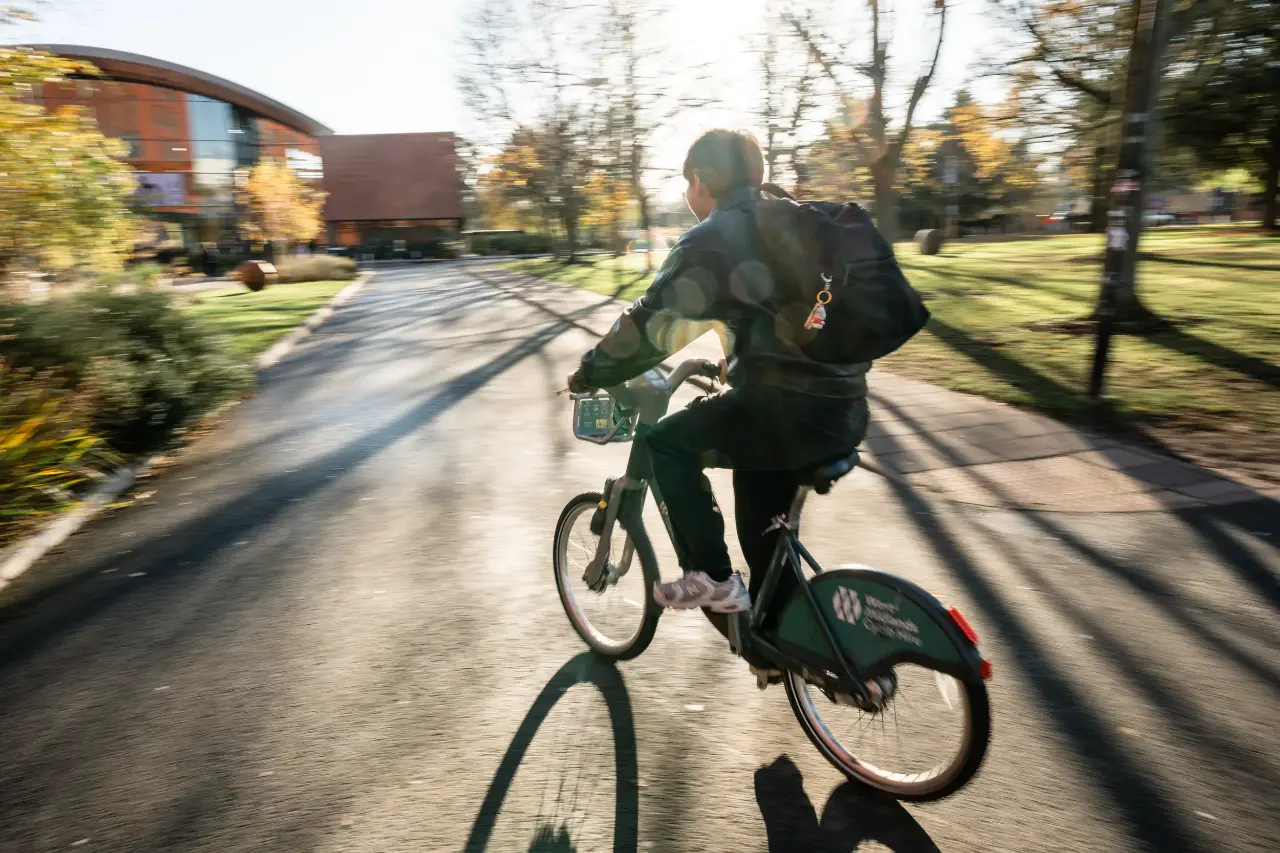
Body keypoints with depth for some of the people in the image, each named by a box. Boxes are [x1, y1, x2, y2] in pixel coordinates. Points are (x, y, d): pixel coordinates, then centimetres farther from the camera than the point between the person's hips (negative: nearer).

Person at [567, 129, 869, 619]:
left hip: (789, 409, -8)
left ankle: (712, 578, 9)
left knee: (667, 443, 7)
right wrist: (732, 365, 41)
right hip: (844, 408, 9)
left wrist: (590, 373, 10)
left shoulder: (712, 238, -4)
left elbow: (651, 321, -4)